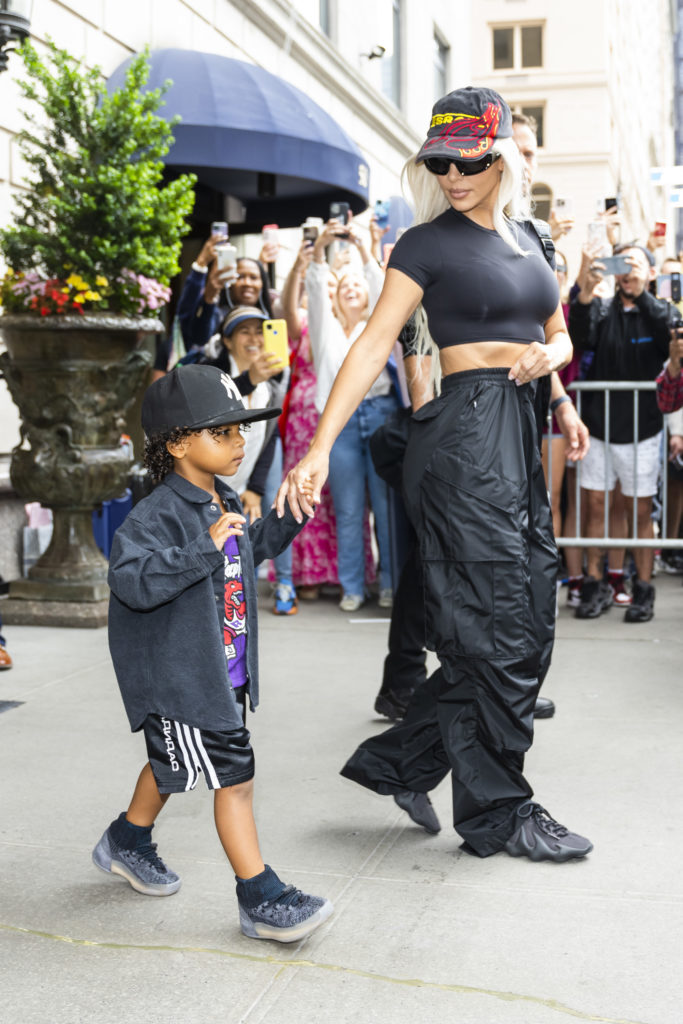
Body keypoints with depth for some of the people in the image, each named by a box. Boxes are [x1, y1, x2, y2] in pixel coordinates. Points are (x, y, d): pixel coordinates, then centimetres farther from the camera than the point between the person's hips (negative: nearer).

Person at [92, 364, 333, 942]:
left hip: (224, 671, 10)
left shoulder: (225, 504, 7)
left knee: (173, 765, 26)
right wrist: (206, 548, -38)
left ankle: (128, 842, 48)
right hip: (178, 675, -10)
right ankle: (261, 899, 5)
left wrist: (290, 515, 11)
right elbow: (131, 580, -35)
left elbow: (254, 548, 26)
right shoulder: (158, 514, -22)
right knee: (234, 776, -6)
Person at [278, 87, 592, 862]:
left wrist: (549, 356, -1)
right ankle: (497, 813, 11)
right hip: (466, 429, -8)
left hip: (518, 430, 8)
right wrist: (319, 447, -20)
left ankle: (400, 761, 20)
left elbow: (560, 333, 24)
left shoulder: (525, 236, 16)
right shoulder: (428, 243, -3)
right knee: (494, 630, -4)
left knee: (530, 627, 8)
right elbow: (373, 346, -11)